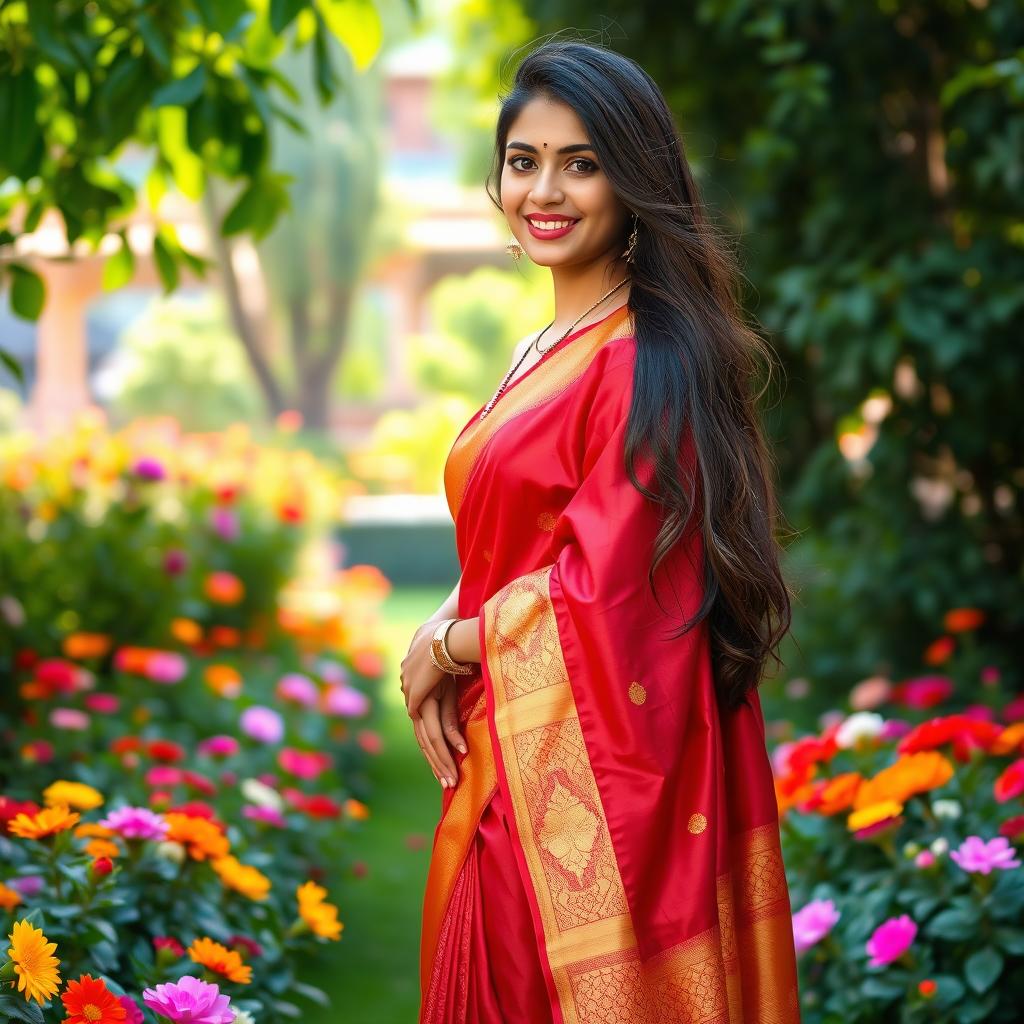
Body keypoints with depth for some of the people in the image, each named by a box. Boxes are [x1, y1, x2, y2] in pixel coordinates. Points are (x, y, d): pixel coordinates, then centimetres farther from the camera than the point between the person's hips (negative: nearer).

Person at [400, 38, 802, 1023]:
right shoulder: (543, 351, 12)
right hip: (505, 761, 8)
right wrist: (435, 639, -5)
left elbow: (604, 597, -20)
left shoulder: (645, 360, -16)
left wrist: (444, 648, -6)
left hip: (600, 768, -8)